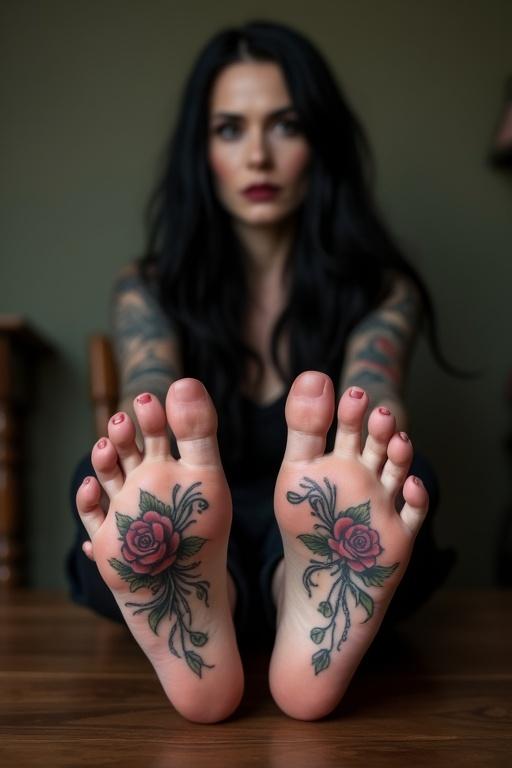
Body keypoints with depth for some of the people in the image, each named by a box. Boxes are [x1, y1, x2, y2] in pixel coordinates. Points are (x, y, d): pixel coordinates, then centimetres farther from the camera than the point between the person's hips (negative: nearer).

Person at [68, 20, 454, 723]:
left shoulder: (381, 290, 3)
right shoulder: (148, 290, 5)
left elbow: (375, 400, -19)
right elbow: (151, 401, -16)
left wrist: (347, 482, -44)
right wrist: (159, 490, -42)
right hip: (182, 557, 1)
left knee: (400, 472, -31)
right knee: (109, 473, -30)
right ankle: (188, 614, -54)